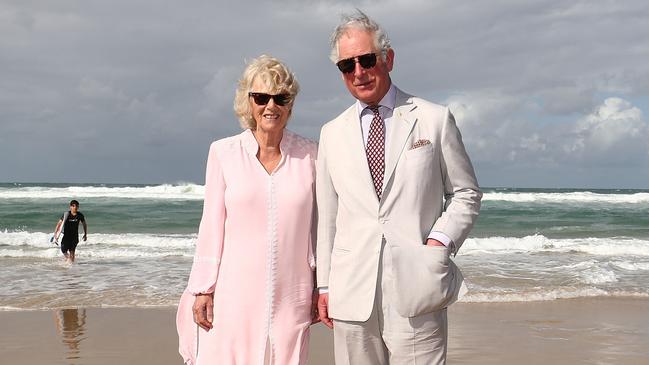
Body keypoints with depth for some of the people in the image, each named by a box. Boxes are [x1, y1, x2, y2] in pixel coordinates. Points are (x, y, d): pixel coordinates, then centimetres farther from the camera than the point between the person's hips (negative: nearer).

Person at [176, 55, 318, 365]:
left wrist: (321, 287, 8)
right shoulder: (223, 152, 3)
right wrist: (203, 289, 1)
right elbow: (211, 225, 3)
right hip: (234, 292, -1)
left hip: (290, 297, 1)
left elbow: (317, 225, 8)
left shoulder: (309, 154, 4)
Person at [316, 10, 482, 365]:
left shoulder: (434, 119, 4)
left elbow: (466, 193, 8)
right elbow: (327, 215, 14)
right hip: (352, 293, 3)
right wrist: (324, 285, 12)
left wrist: (441, 240, -8)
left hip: (415, 287, -2)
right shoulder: (331, 134, 13)